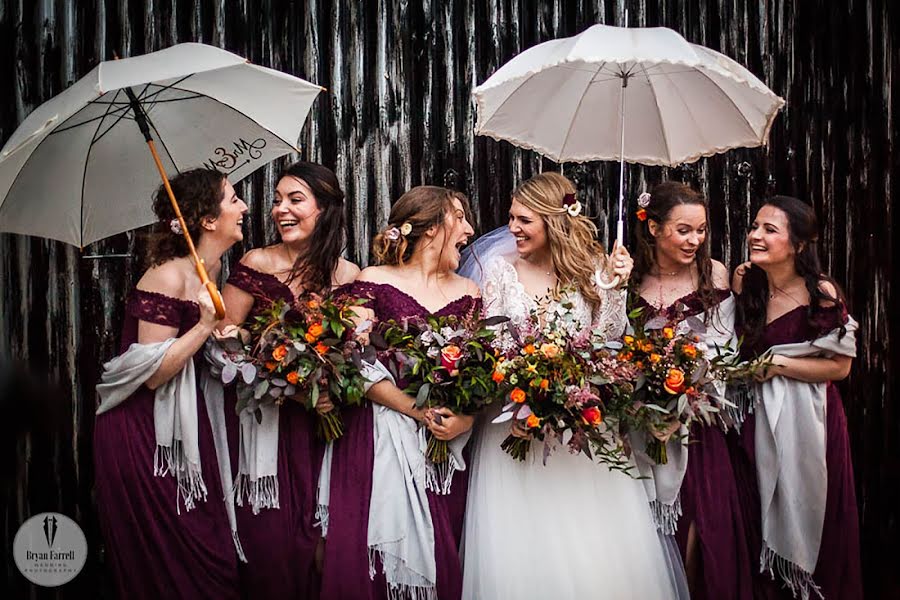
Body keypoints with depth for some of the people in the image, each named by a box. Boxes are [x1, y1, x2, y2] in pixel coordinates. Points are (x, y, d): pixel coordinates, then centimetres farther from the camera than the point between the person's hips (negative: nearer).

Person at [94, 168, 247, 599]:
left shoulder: (208, 274, 7)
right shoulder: (168, 277, -18)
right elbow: (153, 372, -22)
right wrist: (206, 324, -26)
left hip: (182, 426, 9)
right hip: (142, 436, -9)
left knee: (208, 558, 11)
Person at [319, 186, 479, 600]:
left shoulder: (468, 293, 12)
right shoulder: (374, 282, -2)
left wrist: (465, 419, -13)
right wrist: (422, 412, -15)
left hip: (447, 446, 4)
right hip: (382, 439, -4)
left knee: (439, 555, 4)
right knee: (382, 550, -4)